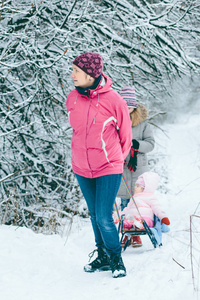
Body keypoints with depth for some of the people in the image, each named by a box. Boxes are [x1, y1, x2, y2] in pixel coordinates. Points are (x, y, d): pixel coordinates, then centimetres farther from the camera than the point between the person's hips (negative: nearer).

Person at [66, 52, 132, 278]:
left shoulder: (113, 100, -16)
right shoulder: (73, 98, -3)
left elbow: (125, 134, 0)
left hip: (108, 168, -5)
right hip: (82, 168, 5)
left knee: (104, 218, -9)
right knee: (94, 215, 15)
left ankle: (116, 259, 12)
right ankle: (103, 257, 30)